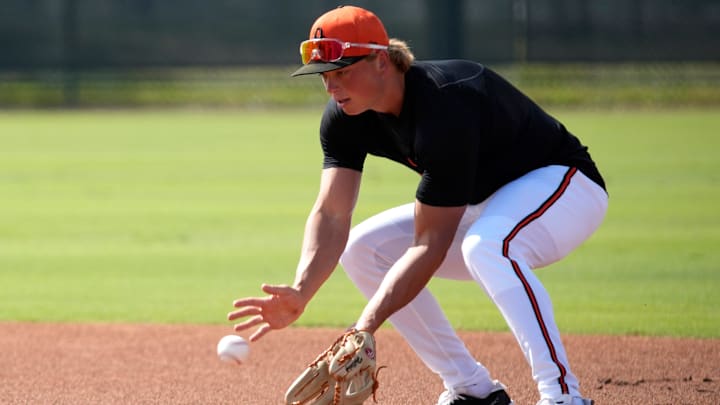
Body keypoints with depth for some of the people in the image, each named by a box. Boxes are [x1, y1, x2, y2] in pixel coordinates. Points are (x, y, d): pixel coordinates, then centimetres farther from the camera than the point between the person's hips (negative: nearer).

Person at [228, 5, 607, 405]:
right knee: (362, 249, -1)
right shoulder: (344, 117, -10)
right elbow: (331, 214, -17)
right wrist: (300, 293, -36)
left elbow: (430, 244, -35)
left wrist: (365, 327, -42)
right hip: (483, 204, 9)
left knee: (486, 245, -39)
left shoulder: (443, 110, -35)